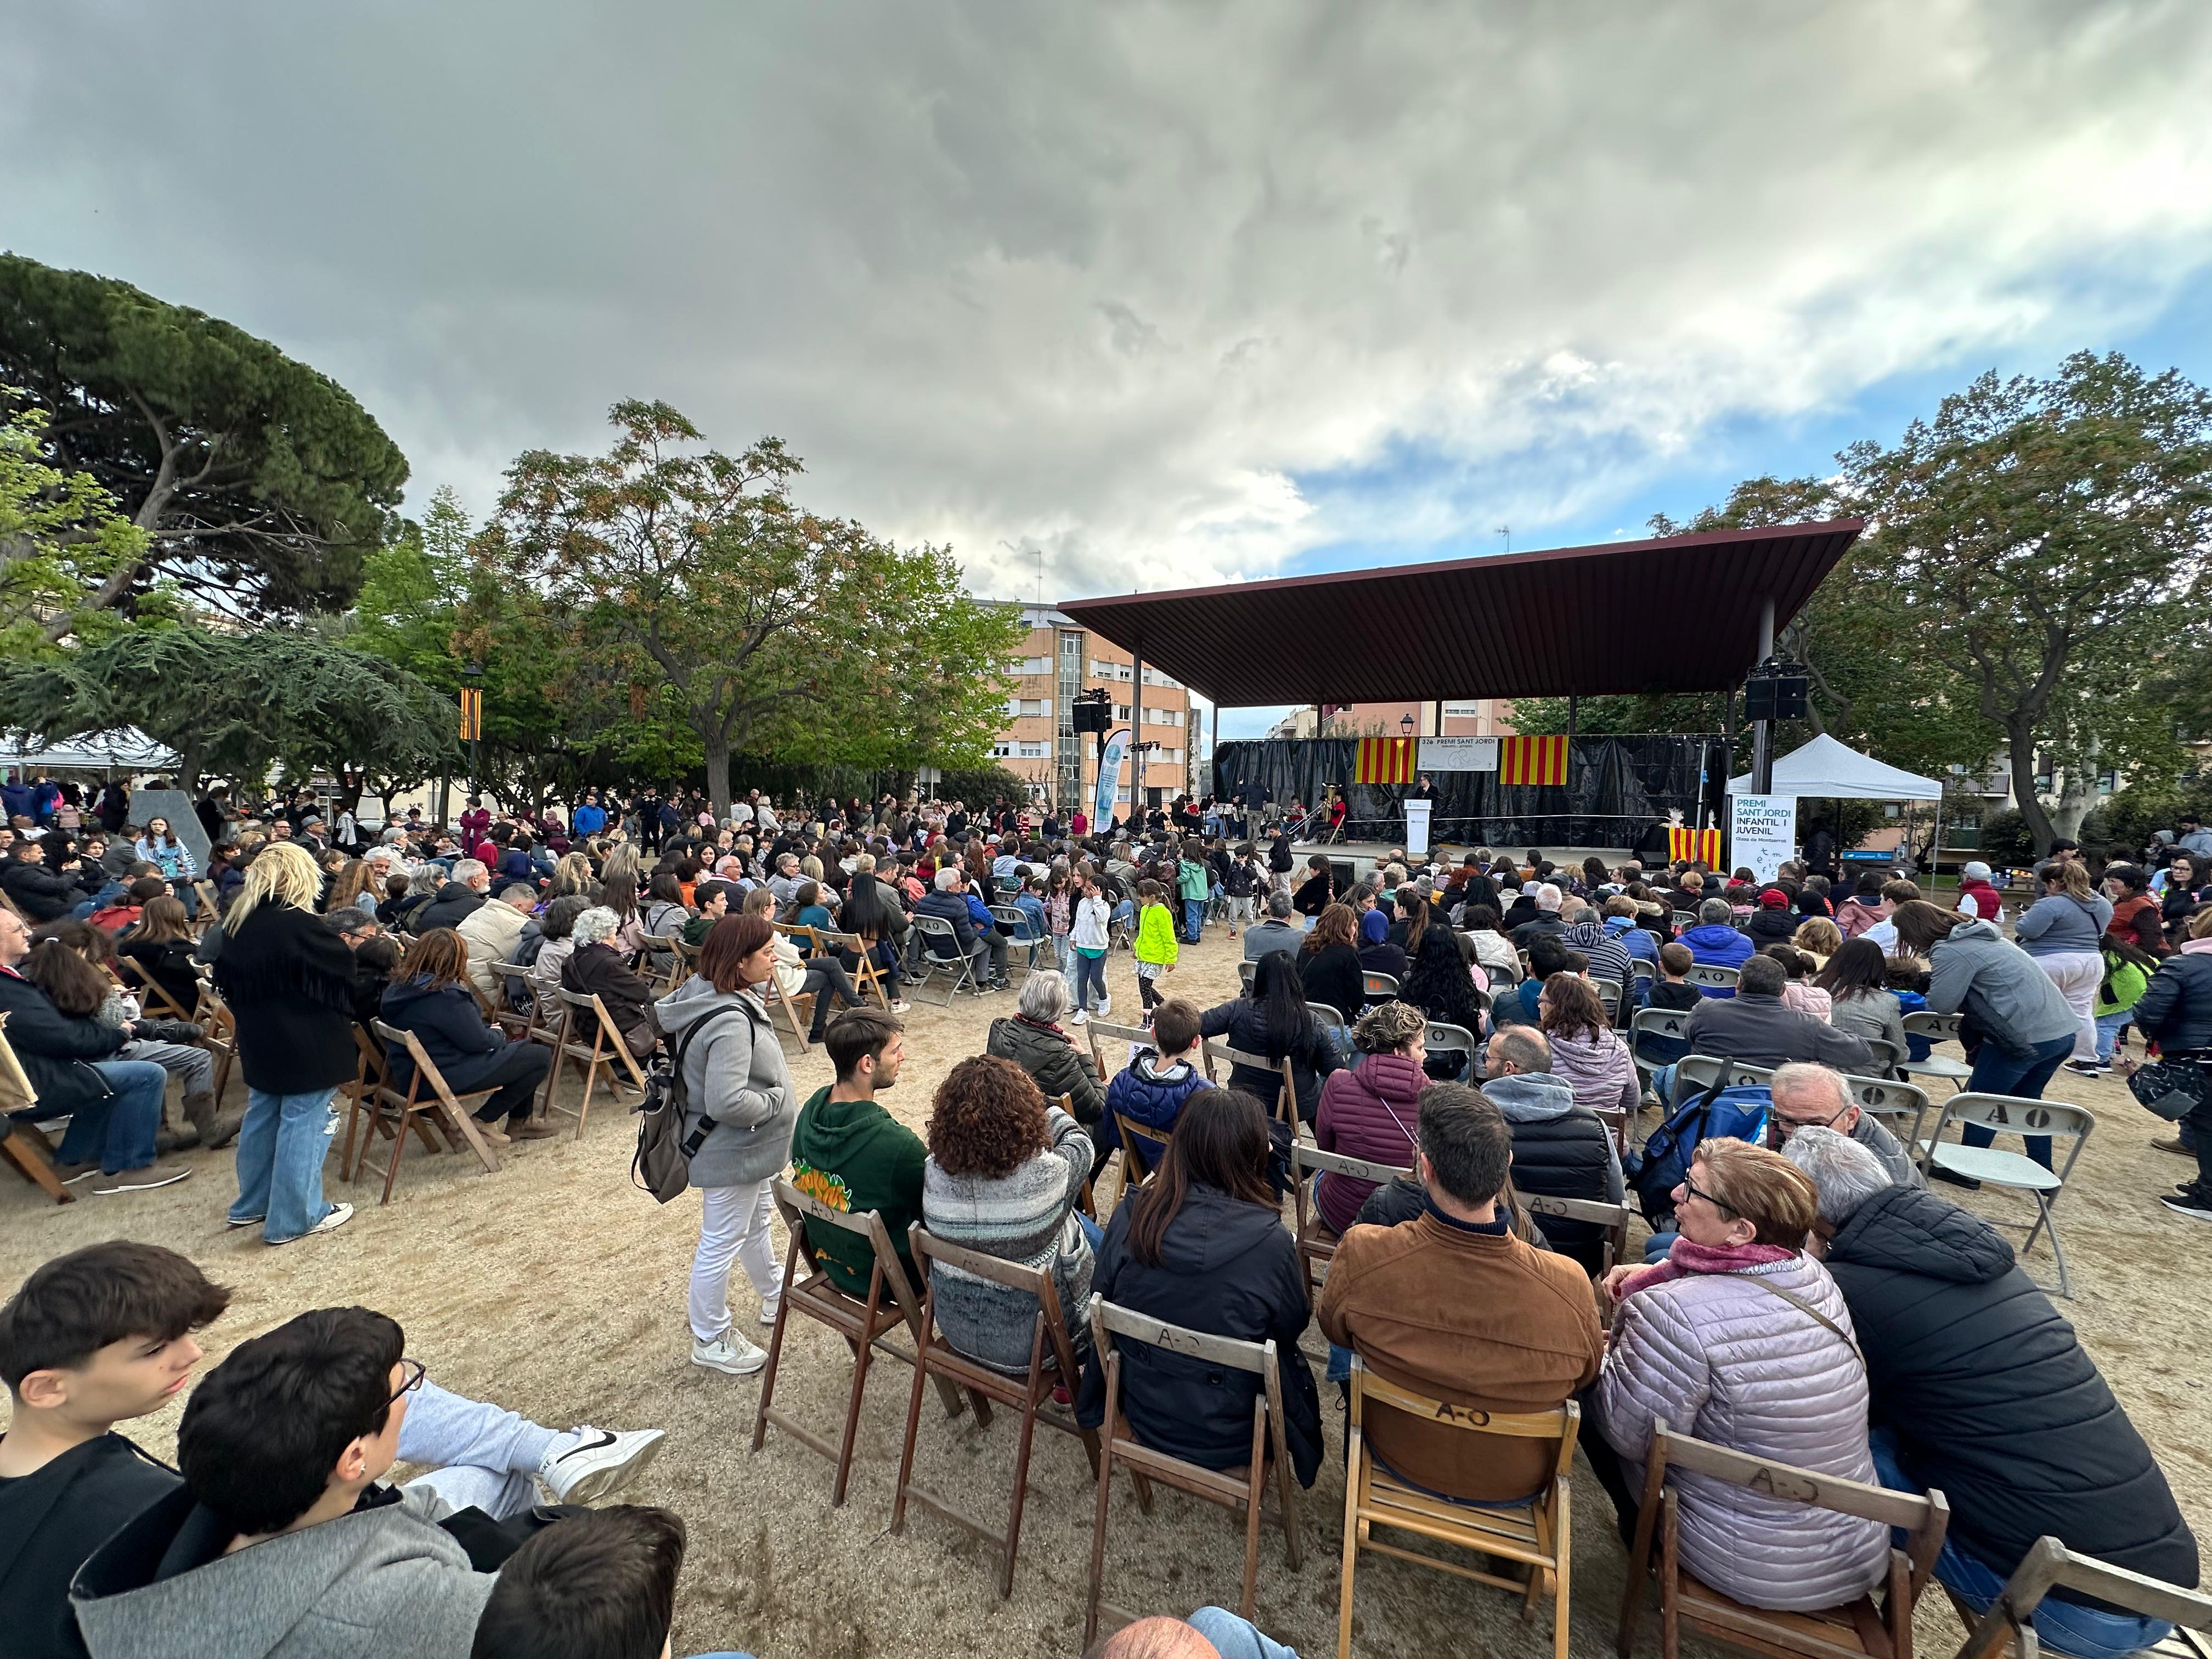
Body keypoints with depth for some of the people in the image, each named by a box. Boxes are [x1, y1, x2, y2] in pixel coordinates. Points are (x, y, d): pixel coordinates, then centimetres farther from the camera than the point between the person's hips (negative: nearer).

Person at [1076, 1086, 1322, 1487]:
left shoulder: (1131, 1214, -21)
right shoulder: (1271, 1242, -29)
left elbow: (1102, 1296, -3)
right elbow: (1295, 1323, -9)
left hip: (1143, 1416, 3)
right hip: (1228, 1442, -3)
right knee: (1286, 1352, 24)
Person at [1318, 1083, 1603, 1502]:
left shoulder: (1361, 1256, -35)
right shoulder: (1569, 1287, -35)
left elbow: (1335, 1332, -11)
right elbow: (1586, 1376, -11)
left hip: (1397, 1458, -1)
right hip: (1516, 1483, 1)